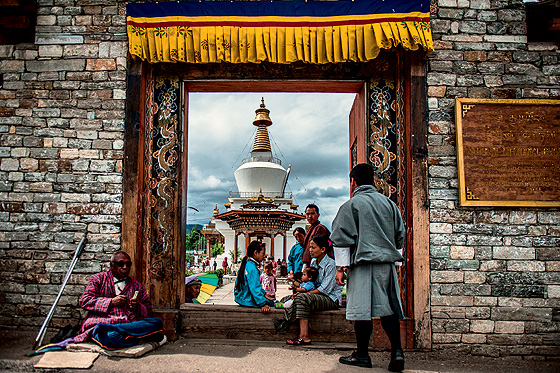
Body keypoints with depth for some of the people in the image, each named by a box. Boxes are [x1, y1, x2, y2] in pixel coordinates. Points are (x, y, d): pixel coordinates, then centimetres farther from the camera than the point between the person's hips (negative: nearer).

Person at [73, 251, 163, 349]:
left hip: (129, 325, 4)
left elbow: (148, 309, 23)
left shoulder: (136, 285, 23)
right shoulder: (98, 278, 15)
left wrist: (138, 307, -1)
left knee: (158, 322, -27)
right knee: (110, 338, -42)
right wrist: (111, 302, -6)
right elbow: (84, 301, 3)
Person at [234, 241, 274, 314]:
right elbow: (255, 288, -26)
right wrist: (262, 304, -26)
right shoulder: (252, 268, -21)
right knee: (271, 303, -12)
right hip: (247, 301, -10)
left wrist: (263, 294, 19)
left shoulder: (246, 264, 12)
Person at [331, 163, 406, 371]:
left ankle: (362, 355, 8)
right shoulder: (388, 203, 13)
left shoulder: (350, 205, -3)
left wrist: (340, 268, -2)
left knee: (362, 308, 0)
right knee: (388, 308, 10)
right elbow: (400, 236, 17)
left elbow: (343, 239, -5)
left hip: (363, 263, -5)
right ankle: (397, 351, 4)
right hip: (388, 262, 6)